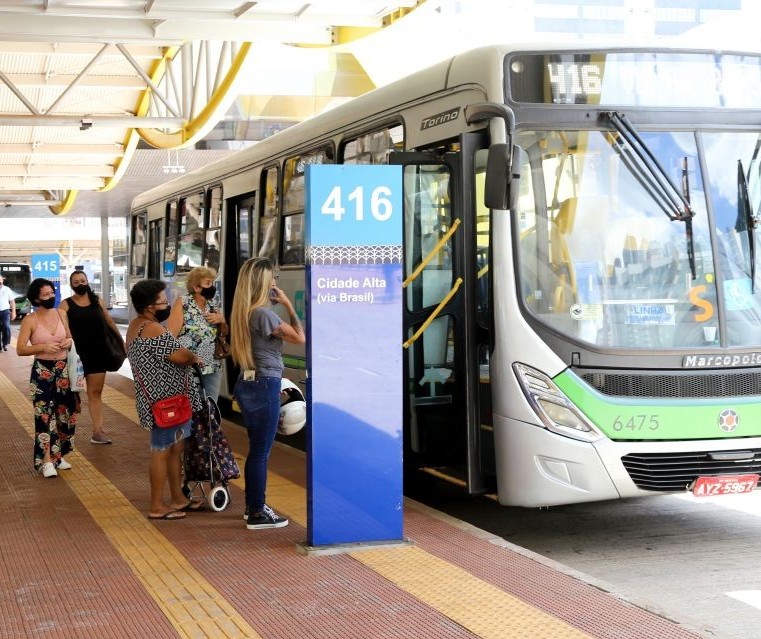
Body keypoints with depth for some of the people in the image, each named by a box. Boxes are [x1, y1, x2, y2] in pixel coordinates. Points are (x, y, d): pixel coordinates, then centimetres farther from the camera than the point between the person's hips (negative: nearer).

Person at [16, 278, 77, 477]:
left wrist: (69, 341, -7)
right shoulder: (30, 320, -10)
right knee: (45, 415, -5)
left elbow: (70, 337, 16)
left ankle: (57, 455, 24)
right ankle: (47, 460, -2)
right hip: (42, 371, -5)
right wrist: (43, 347, -23)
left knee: (64, 412, 10)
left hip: (63, 369, 5)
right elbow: (20, 349, -12)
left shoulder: (61, 313, 3)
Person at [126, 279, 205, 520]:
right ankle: (157, 507, 5)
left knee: (176, 448, 17)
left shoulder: (136, 326, 13)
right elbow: (180, 356, -21)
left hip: (160, 398, 10)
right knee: (162, 451, -2)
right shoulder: (153, 329, -20)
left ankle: (178, 498, 26)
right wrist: (194, 358, 0)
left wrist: (186, 357, 6)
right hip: (164, 401, -10)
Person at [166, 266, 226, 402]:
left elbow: (224, 333, 19)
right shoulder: (182, 303, -7)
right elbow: (170, 335, -12)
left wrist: (221, 320, -2)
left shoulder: (213, 304, 10)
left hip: (213, 368, 6)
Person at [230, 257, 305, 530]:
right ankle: (257, 514, 6)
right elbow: (300, 338, -13)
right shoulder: (264, 314, -19)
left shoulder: (243, 312, 8)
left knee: (255, 448, 18)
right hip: (265, 386, -9)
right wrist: (288, 304, -8)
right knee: (261, 451, -1)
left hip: (247, 384, 9)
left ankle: (253, 506, 28)